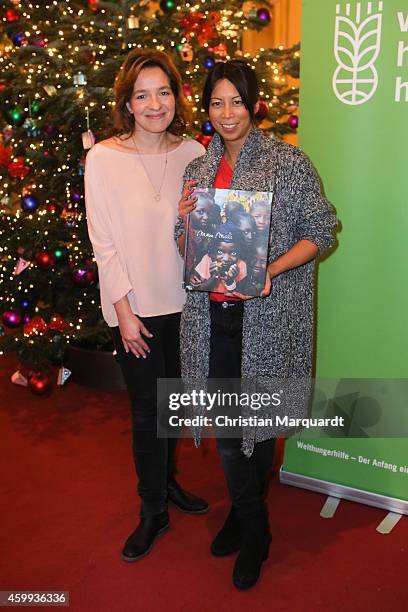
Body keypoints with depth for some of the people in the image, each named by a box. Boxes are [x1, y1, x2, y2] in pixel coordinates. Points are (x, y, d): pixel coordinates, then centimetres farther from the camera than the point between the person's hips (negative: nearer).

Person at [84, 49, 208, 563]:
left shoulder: (193, 154, -1)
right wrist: (124, 310, -11)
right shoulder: (104, 158, -10)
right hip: (134, 307, -3)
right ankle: (153, 510, 27)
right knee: (146, 410, 7)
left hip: (183, 300, 3)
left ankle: (166, 479, 43)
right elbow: (102, 242, -9)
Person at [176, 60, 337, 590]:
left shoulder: (288, 162, -4)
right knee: (225, 421, 11)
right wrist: (185, 222, -7)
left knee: (258, 419, 8)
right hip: (212, 314, 5)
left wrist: (270, 270, -20)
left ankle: (245, 512, 35)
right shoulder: (199, 168, 10)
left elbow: (320, 232, -5)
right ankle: (253, 530, 32)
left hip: (268, 316, -4)